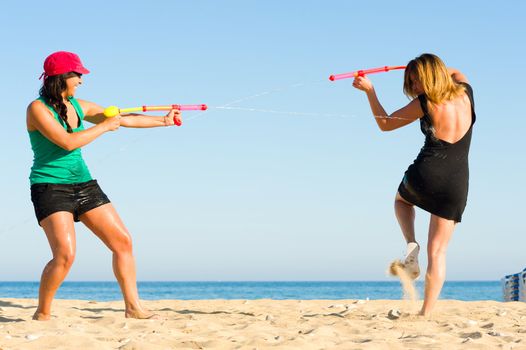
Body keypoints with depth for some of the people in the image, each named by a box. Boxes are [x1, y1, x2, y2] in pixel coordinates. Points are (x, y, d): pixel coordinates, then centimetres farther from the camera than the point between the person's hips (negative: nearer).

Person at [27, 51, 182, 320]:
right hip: (50, 187, -7)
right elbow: (68, 142, -22)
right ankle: (42, 314, -3)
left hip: (84, 185, 8)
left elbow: (125, 119, 18)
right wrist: (105, 126, -11)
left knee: (123, 241, 2)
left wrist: (164, 120, 21)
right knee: (65, 255, -22)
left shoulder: (79, 107, 10)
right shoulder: (37, 109, -11)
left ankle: (133, 307, 10)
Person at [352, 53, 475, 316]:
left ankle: (411, 243, 8)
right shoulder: (465, 94, 4)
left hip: (425, 176, -3)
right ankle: (426, 313, 1)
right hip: (457, 186, 3)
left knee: (402, 199, 35)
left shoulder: (424, 103, -7)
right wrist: (432, 68, 37)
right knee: (437, 252, 8)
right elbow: (457, 74, 31)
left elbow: (385, 123, 6)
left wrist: (369, 90, 11)